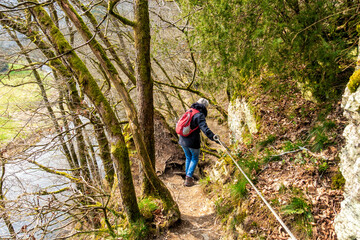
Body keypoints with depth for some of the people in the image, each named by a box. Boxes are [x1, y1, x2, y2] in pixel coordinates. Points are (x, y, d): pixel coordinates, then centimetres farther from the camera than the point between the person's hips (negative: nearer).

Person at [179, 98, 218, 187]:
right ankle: (188, 179, 8)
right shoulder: (200, 115, -15)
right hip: (193, 142, -7)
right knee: (194, 159, 13)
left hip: (183, 140, 7)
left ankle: (187, 177, 31)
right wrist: (213, 137, -40)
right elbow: (204, 128, -32)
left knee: (188, 158, 23)